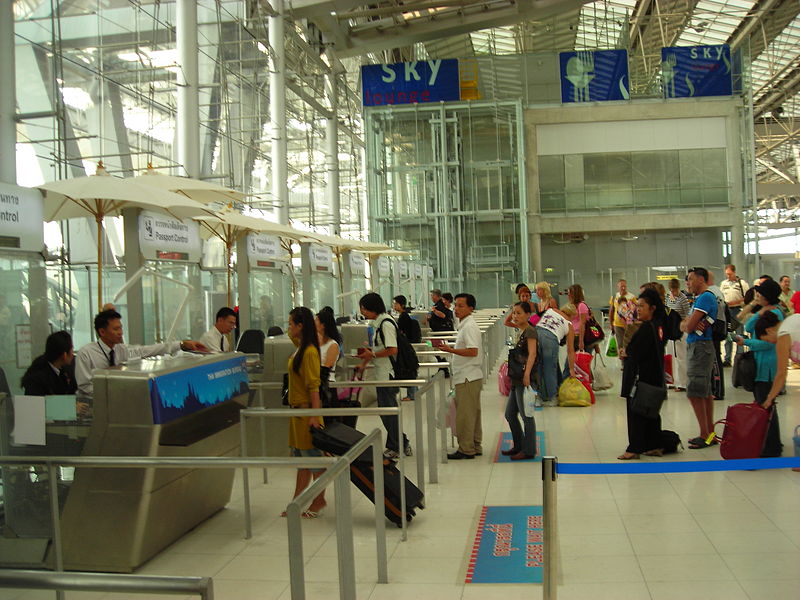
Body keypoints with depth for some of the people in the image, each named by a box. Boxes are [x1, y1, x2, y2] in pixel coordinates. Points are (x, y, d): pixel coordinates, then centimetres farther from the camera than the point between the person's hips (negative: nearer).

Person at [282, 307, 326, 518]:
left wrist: (315, 415, -24)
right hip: (297, 408, 10)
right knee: (301, 458, 15)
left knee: (313, 456, 2)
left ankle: (319, 501, 14)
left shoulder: (309, 352, -18)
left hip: (307, 409, -10)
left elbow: (314, 386, -21)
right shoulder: (300, 349, 8)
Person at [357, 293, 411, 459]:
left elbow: (393, 350, -25)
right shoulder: (379, 322, 12)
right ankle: (402, 444, 24)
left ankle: (394, 448, 12)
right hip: (382, 375, 10)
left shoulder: (386, 323, -18)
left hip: (387, 375, -10)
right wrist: (365, 362, 16)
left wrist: (372, 354, -15)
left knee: (388, 412, 0)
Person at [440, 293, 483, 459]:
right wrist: (452, 349, 18)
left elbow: (473, 351, -25)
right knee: (472, 413, 15)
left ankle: (466, 449, 2)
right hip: (470, 377, 11)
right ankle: (475, 447, 23)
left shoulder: (469, 327, -16)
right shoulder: (465, 325, 17)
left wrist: (451, 350, -24)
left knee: (464, 414, -4)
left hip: (467, 378, -11)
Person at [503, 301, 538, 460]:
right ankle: (518, 446, 27)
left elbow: (532, 353, -22)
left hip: (525, 379, -10)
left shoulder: (530, 331, -12)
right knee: (510, 414, 16)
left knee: (526, 415, -2)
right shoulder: (520, 332, 16)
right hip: (516, 379, 10)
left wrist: (527, 374, -32)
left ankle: (529, 450, 6)